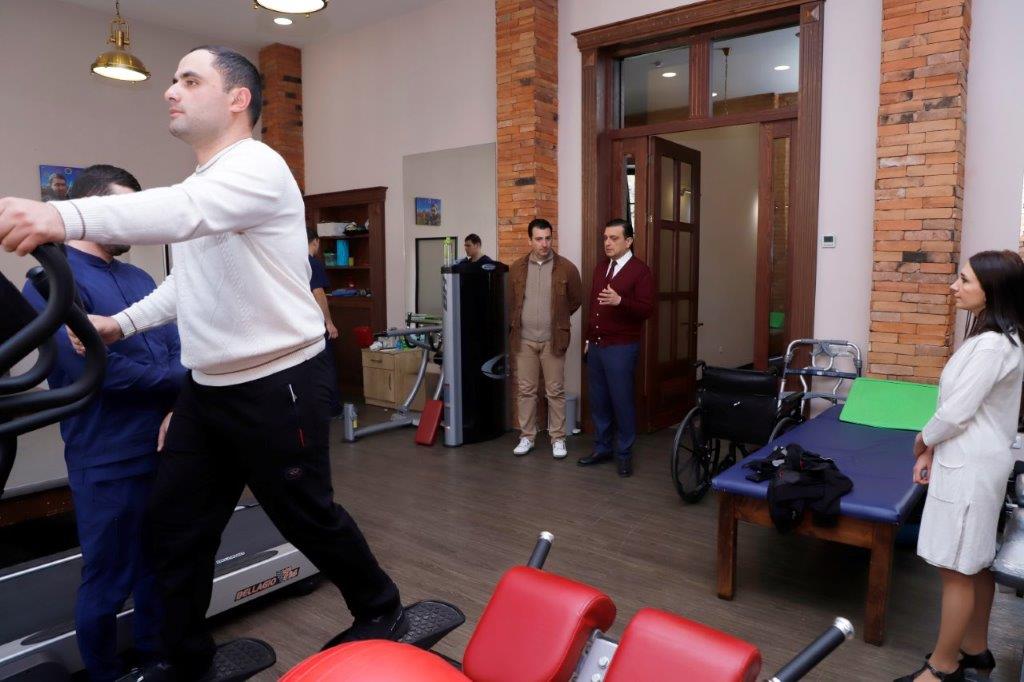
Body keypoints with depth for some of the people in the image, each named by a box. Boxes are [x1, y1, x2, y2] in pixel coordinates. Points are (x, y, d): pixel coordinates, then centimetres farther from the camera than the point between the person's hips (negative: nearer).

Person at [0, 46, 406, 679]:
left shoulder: (258, 165, -15)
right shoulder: (198, 185, 15)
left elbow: (185, 211, -37)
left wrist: (63, 217, -50)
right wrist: (122, 323, 14)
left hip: (278, 386, -9)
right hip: (207, 388, 9)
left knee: (309, 518, 7)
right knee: (174, 526, 14)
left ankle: (383, 611, 33)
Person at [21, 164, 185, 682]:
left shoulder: (139, 278, 11)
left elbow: (178, 348, 6)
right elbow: (92, 365, -22)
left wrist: (176, 409, -13)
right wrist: (175, 378, -9)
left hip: (167, 447, 7)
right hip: (108, 460, -7)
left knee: (160, 569, 20)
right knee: (107, 581, 10)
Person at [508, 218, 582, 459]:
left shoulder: (566, 268, -4)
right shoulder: (517, 268, 3)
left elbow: (575, 301, 8)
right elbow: (510, 301, 15)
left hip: (553, 340, -2)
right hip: (524, 340, 2)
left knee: (555, 392, 4)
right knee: (525, 390, 7)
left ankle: (558, 438, 16)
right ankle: (527, 436, 19)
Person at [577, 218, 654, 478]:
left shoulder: (640, 271, -8)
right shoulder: (600, 267, 13)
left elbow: (647, 309, -15)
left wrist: (619, 301, -31)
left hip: (621, 347, -6)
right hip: (596, 345, 7)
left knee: (622, 400, 0)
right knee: (598, 400, 11)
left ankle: (625, 454, 13)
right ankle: (602, 448, 23)